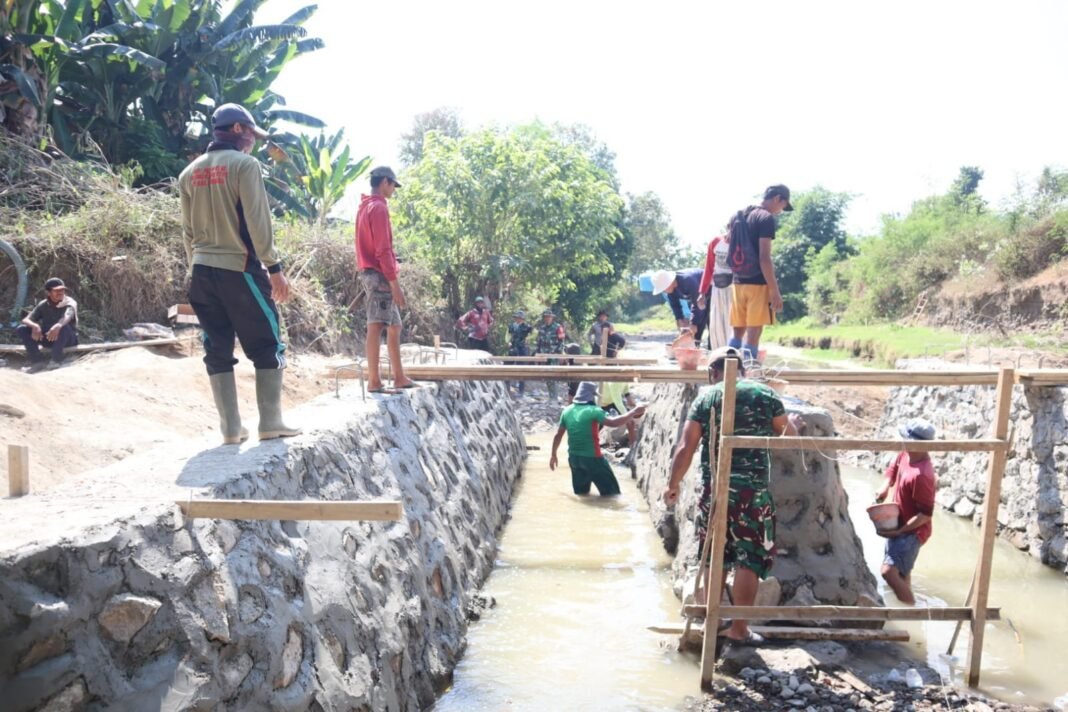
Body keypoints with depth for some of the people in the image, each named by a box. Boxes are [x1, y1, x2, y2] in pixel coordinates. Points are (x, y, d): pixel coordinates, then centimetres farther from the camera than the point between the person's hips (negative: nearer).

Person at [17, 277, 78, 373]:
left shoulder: (70, 303, -16)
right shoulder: (43, 305, -3)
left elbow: (67, 317, -39)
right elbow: (26, 320, -11)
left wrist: (57, 326, -62)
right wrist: (34, 325, -36)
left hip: (68, 339, -4)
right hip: (48, 337, 4)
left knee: (63, 327, -37)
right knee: (22, 329, -14)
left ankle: (57, 360, -23)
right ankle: (37, 360, -15)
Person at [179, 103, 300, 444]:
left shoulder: (190, 172, 14)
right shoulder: (244, 164, -5)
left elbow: (188, 228, 15)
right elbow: (258, 221, -12)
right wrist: (274, 267, -10)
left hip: (202, 270, 6)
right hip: (239, 267, -6)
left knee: (218, 348, 7)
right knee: (266, 345, 3)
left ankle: (231, 428, 7)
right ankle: (270, 422, 2)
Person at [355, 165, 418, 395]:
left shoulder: (365, 207, 20)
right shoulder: (379, 207, -11)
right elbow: (383, 250, -18)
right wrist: (394, 282, -19)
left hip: (370, 273, 10)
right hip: (379, 275, -10)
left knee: (394, 326, 12)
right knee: (376, 327, -10)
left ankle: (399, 377, 16)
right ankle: (374, 381, -10)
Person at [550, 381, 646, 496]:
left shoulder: (567, 411, 4)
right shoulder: (593, 411, -14)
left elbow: (558, 435, 10)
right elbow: (613, 423, -27)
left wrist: (553, 454, 21)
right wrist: (634, 412, -20)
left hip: (574, 458, 7)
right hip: (592, 458, -7)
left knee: (580, 492, 20)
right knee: (611, 491, 4)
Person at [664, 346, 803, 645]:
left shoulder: (705, 397, 1)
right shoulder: (765, 394, 2)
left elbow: (685, 448, -3)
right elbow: (788, 437, 13)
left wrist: (673, 484, 9)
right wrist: (795, 424, 35)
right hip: (753, 489, -1)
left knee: (714, 557, 15)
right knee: (749, 560, 8)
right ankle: (738, 627, 13)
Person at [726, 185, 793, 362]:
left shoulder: (737, 216, 13)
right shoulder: (767, 218, -11)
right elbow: (764, 258, -18)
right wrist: (775, 291, -16)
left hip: (738, 282, 7)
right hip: (758, 283, -7)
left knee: (738, 332, 13)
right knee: (753, 334, -4)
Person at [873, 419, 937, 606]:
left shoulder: (921, 475, -31)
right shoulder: (905, 455, -6)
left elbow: (926, 514, -26)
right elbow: (893, 469, 17)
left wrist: (898, 531, -23)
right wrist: (885, 487, -2)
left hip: (912, 531, -9)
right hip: (899, 525, 9)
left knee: (889, 572, -18)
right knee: (901, 572, 24)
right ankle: (907, 604, 43)